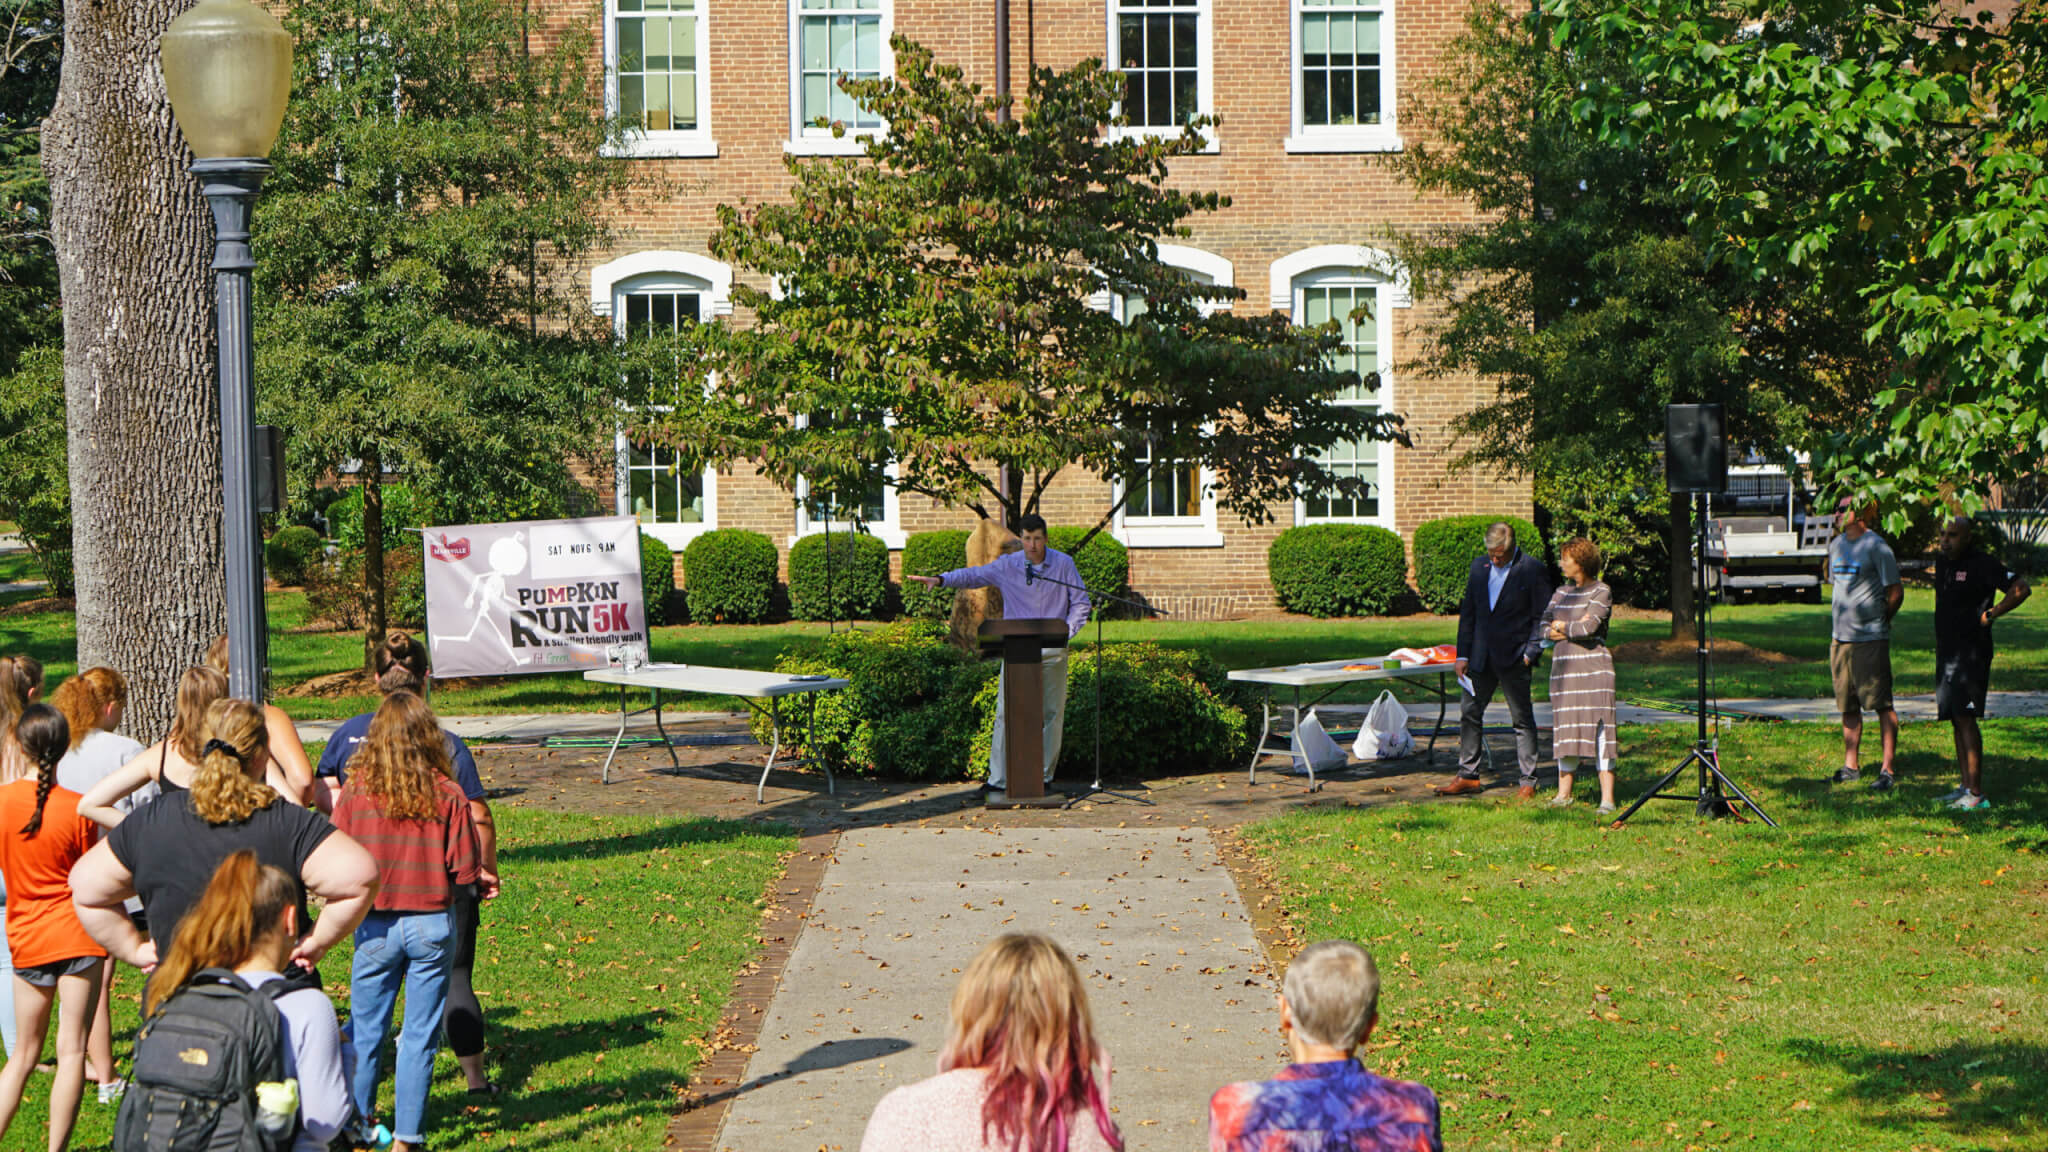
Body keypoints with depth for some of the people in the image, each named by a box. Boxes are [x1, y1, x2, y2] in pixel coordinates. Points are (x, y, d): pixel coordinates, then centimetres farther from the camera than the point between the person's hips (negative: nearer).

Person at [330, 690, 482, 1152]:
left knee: (365, 1031, 14)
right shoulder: (447, 794, -9)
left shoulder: (355, 790, -7)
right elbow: (465, 870, -8)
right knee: (420, 1035, 7)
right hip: (431, 923, -1)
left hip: (375, 924, 1)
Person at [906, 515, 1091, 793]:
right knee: (1006, 712, -6)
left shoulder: (1064, 564, 1)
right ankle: (998, 778, -4)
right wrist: (941, 580, -14)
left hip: (1052, 652, 0)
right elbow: (973, 576, 3)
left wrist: (1066, 632, -8)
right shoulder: (1007, 565, 2)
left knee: (1052, 713, 4)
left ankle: (1044, 776, 14)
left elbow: (1080, 603, 5)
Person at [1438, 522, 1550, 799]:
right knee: (1469, 714, 9)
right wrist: (1463, 654, 7)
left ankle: (1529, 782, 8)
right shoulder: (1479, 566, 8)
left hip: (1514, 659, -6)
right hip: (1482, 658, 6)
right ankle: (1468, 776, 18)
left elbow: (1542, 617, -6)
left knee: (1523, 719, 2)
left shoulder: (1532, 570, -8)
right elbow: (1468, 613, 12)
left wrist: (1531, 654, -12)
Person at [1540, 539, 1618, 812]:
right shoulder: (1561, 593, 16)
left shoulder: (1601, 592, -3)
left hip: (1593, 667, -6)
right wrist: (1574, 628, -7)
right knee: (1565, 728, 8)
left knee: (1598, 728, -8)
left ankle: (1607, 798, -8)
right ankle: (1563, 794, 15)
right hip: (1563, 666, 6)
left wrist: (1562, 628, 1)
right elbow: (1544, 628, 7)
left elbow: (1589, 627, -15)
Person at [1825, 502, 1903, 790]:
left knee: (1882, 705, -3)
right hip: (1841, 637, 7)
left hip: (1871, 639, -7)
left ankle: (1887, 769, -1)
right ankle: (1851, 765, 20)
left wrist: (1879, 621, 2)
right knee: (1847, 706, 12)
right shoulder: (1836, 544, 12)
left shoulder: (1877, 547, -9)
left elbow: (1895, 593, -7)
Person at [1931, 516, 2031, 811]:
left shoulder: (1982, 565, -12)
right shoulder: (1942, 562, 13)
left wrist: (1990, 615, -14)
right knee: (1956, 719, 10)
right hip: (1947, 651, 9)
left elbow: (2021, 589, -17)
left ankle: (1976, 794, -12)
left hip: (1971, 651, -9)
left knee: (1965, 717, -12)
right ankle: (1965, 787, 15)